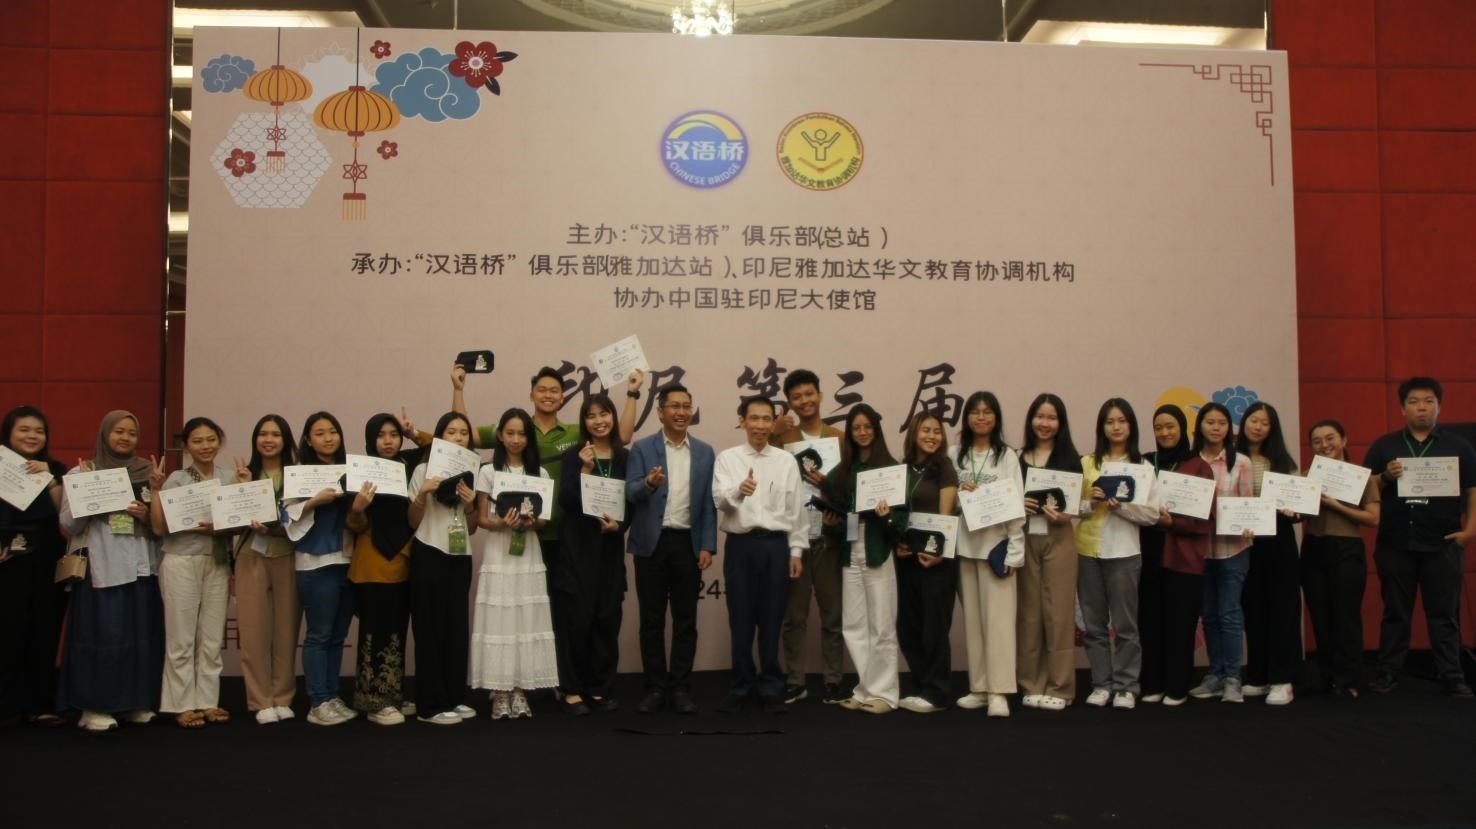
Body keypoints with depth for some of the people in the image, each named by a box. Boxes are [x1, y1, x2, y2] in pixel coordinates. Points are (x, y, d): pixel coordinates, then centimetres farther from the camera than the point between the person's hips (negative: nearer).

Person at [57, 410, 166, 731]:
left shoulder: (150, 472, 9)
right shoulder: (81, 472, 3)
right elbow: (68, 525, -3)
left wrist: (147, 516, -10)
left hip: (141, 567, 3)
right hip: (99, 568, -3)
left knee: (141, 633, 5)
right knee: (101, 632, -5)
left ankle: (138, 702, 15)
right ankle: (95, 706, 4)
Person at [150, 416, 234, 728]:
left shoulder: (231, 477, 7)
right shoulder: (176, 479, -2)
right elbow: (159, 527, -6)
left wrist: (218, 525, -8)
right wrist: (154, 488, -12)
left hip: (218, 564, 3)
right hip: (181, 563, -3)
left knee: (212, 637, 6)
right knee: (181, 638, 0)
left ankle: (208, 702, 13)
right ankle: (183, 705, 7)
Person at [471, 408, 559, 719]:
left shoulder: (539, 473, 8)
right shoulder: (488, 472, 1)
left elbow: (546, 517, 8)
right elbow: (481, 519, 0)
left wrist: (532, 521, -13)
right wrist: (501, 523, -20)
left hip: (529, 555, 2)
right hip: (498, 555, -2)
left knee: (526, 621, 2)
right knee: (499, 621, -4)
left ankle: (520, 692, 9)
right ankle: (500, 694, 3)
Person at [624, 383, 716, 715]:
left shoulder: (705, 452, 7)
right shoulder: (642, 448, 1)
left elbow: (708, 503, 6)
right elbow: (631, 493, -9)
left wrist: (707, 546, -2)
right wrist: (649, 482, -31)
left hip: (688, 543, 2)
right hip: (652, 543, -1)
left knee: (685, 621, 6)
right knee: (652, 620, 5)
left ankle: (681, 688, 15)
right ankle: (655, 687, 14)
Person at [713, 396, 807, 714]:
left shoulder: (786, 461, 4)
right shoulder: (727, 458, 1)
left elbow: (796, 509, 5)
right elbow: (720, 500, -13)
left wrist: (796, 550, 2)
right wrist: (738, 491, -34)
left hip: (776, 546, 1)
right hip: (740, 546, 0)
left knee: (771, 620, 7)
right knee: (740, 620, 7)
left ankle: (771, 688, 18)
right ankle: (741, 687, 19)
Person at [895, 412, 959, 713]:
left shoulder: (944, 467, -1)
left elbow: (945, 514, -7)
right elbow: (896, 511, 11)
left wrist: (936, 550, -16)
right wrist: (896, 542, -5)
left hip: (935, 555, -5)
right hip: (906, 556, 5)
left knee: (934, 625, -1)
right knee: (908, 625, 6)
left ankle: (937, 693, 7)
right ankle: (922, 687, 18)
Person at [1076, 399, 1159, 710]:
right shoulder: (1086, 463, 8)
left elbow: (1152, 514, -3)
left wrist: (1120, 505, -17)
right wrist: (1091, 500, -15)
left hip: (1124, 552, -2)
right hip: (1087, 551, 2)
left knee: (1125, 623, 3)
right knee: (1094, 623, 7)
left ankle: (1126, 686, 11)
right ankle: (1101, 684, 16)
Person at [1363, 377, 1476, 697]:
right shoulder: (1384, 446, 7)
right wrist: (1385, 477, -14)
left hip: (1442, 545, 0)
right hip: (1394, 544, 1)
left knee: (1444, 613, 5)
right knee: (1395, 612, 8)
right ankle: (1388, 672, 14)